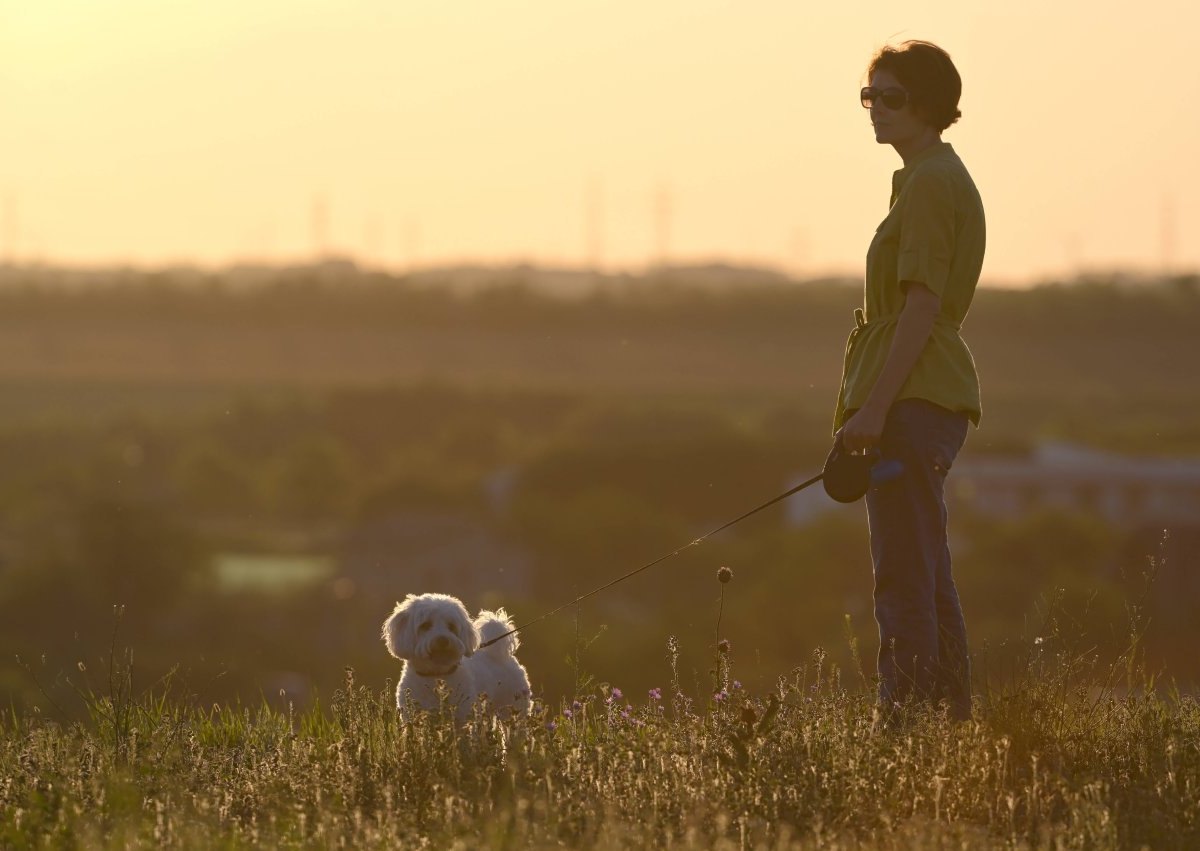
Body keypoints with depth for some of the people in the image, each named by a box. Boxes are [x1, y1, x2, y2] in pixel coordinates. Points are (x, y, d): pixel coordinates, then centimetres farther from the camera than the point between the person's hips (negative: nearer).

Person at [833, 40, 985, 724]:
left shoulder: (929, 182, -12)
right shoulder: (947, 177, 20)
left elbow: (922, 306, -19)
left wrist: (874, 406, -22)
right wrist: (870, 403, 25)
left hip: (913, 400, -11)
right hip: (936, 398, 11)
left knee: (905, 579, -12)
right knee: (929, 578, 15)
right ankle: (952, 721, 20)